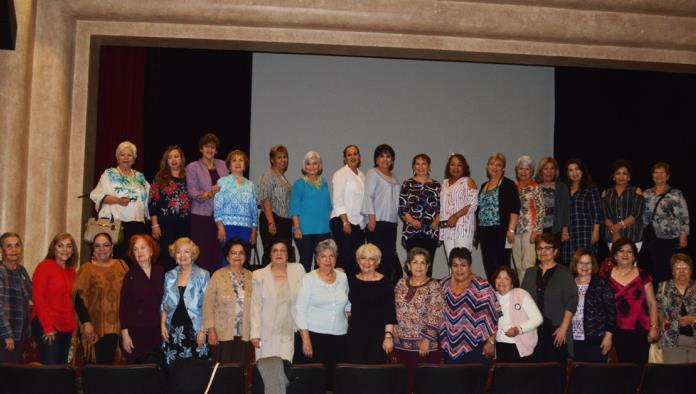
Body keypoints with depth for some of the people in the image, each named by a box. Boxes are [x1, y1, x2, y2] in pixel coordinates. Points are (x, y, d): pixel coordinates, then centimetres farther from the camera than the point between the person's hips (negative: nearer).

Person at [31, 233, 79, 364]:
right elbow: (37, 298, -11)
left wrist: (73, 324, 5)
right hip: (47, 326, -6)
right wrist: (47, 327, -15)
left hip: (67, 327, 7)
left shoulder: (71, 271, 12)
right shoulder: (44, 266, -6)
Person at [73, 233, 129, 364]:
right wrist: (86, 322, -15)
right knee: (94, 364, -3)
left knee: (108, 362, 8)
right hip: (94, 327, -3)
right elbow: (79, 297, -7)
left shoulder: (121, 265, 9)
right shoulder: (87, 268, -1)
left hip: (114, 325, 3)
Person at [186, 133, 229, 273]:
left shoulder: (222, 165, 15)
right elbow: (192, 192, -5)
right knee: (202, 253, -4)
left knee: (218, 252, 2)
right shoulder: (193, 167, 4)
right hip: (201, 216, -3)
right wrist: (209, 194, -20)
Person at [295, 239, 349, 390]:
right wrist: (305, 339, -10)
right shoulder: (309, 279, -2)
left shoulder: (342, 277, 10)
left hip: (339, 336, 4)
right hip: (314, 335, -3)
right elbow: (300, 310, -5)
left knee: (334, 376, -1)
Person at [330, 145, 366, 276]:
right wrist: (345, 222, -17)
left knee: (357, 260, 3)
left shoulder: (362, 176, 17)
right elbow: (338, 200, -9)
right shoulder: (340, 174, -2)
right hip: (343, 222, -6)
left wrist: (365, 222, 10)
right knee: (344, 259, -10)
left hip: (359, 224, 7)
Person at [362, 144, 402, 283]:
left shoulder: (393, 177, 20)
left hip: (391, 222, 7)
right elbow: (368, 197, -8)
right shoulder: (373, 173, -1)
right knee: (379, 257, -10)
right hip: (378, 223, -7)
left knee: (390, 255, 5)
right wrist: (372, 219, -15)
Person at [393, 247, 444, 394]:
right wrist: (393, 329, 6)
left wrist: (427, 340, -15)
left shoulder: (434, 287, -6)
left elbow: (436, 316, -11)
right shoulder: (401, 283, 9)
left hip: (424, 345, -4)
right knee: (405, 380, 8)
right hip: (402, 343, 5)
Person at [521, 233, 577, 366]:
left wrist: (564, 327, -12)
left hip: (556, 330, -3)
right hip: (534, 330, 4)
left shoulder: (563, 273, 2)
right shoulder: (530, 273, 15)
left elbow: (571, 302, -4)